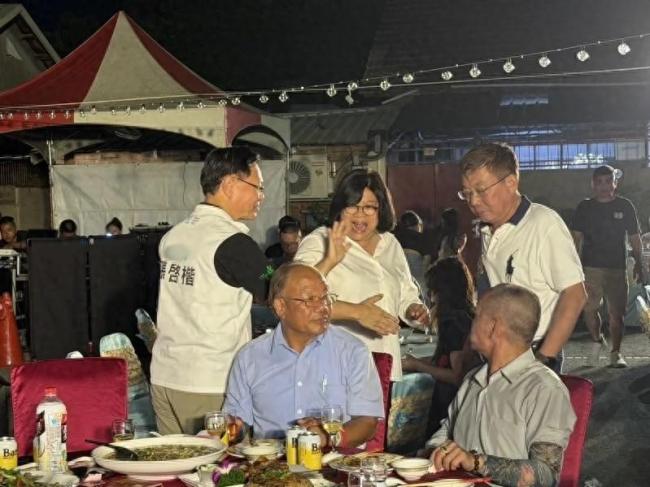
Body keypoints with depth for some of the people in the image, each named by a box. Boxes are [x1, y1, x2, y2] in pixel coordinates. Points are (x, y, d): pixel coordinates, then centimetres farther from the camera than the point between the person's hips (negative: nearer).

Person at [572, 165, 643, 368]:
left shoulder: (625, 206, 6)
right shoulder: (585, 207, 7)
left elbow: (634, 237, 10)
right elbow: (577, 237, 7)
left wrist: (638, 263, 5)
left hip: (617, 267, 0)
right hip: (591, 267, 1)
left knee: (616, 312, -2)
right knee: (589, 308, -2)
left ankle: (615, 353, 7)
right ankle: (597, 340, 24)